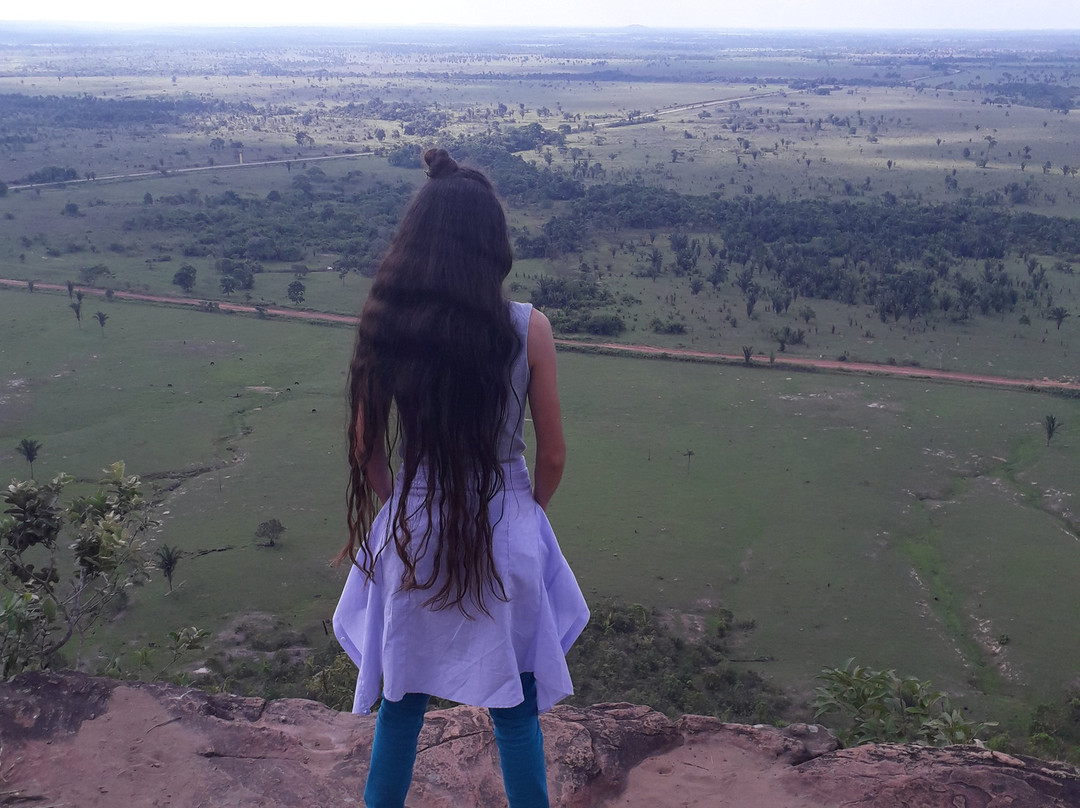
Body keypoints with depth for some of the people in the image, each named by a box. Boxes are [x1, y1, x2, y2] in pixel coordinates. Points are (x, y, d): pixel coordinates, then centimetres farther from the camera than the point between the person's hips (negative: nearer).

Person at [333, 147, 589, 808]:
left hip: (410, 537, 2)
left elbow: (366, 450, -1)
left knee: (402, 700, 20)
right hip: (507, 538, -1)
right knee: (515, 707, 16)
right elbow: (552, 455, -5)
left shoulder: (385, 327, -10)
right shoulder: (529, 330, -14)